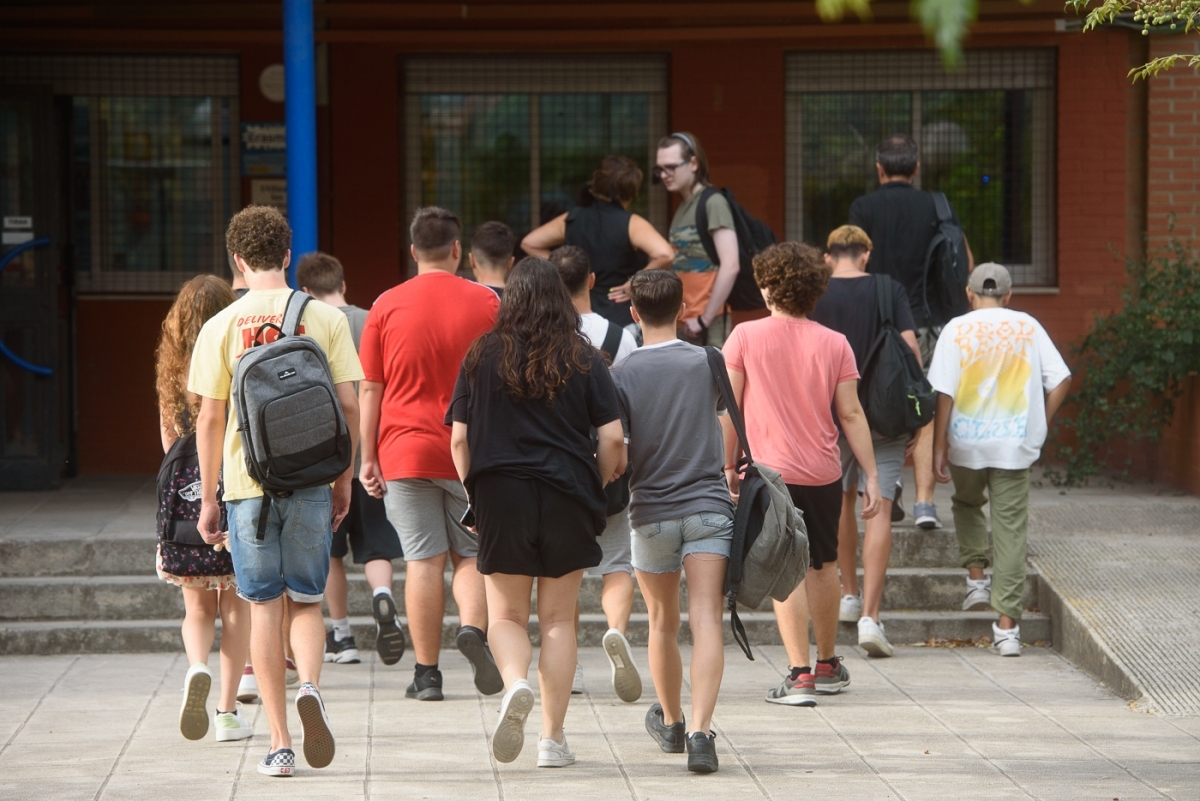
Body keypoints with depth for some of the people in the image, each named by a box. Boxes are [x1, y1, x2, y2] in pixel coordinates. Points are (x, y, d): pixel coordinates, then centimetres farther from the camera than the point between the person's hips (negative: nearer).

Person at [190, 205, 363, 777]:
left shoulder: (221, 326, -1)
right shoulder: (326, 318, 0)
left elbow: (210, 418, -1)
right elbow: (348, 407, -1)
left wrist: (209, 500, 6)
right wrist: (343, 479, 11)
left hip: (247, 482, 0)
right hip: (311, 480, 1)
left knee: (264, 607, 7)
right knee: (307, 601, 13)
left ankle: (279, 742, 5)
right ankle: (309, 686, -17)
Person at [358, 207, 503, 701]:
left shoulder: (387, 306, -1)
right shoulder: (485, 303, 1)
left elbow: (370, 389, 1)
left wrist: (368, 457, 7)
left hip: (406, 451, 0)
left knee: (423, 560, 1)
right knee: (471, 554, 11)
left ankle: (426, 673, 2)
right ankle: (473, 627, -16)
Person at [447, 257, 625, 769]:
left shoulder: (482, 356, 2)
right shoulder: (583, 359, 1)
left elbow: (459, 439, 0)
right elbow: (612, 439, -4)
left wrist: (474, 492, 14)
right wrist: (596, 486, 14)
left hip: (500, 496, 0)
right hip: (567, 497, 0)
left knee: (507, 614, 12)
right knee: (558, 619, 10)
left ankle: (515, 683, -19)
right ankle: (553, 737, 8)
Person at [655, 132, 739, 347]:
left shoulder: (713, 203, -8)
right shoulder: (683, 206, 15)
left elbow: (730, 266, -15)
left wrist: (704, 320, -14)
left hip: (708, 327, -7)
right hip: (683, 323, 7)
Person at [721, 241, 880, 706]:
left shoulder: (745, 337, -4)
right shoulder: (834, 344, 1)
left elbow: (728, 407, -3)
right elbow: (851, 414, 0)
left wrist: (728, 466, 6)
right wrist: (871, 475, 4)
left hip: (770, 471, -3)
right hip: (824, 473, 3)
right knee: (823, 564, 18)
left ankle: (801, 676, -10)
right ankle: (828, 665, 32)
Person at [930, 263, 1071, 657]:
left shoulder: (958, 329, -2)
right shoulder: (1028, 328, 3)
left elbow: (944, 392, -7)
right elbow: (1061, 380, 0)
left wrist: (939, 447, -3)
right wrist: (1041, 425, 10)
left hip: (967, 444, 0)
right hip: (1015, 445, 0)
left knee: (967, 504, 29)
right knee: (1010, 528, 2)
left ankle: (976, 577, 15)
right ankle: (1007, 624, -2)